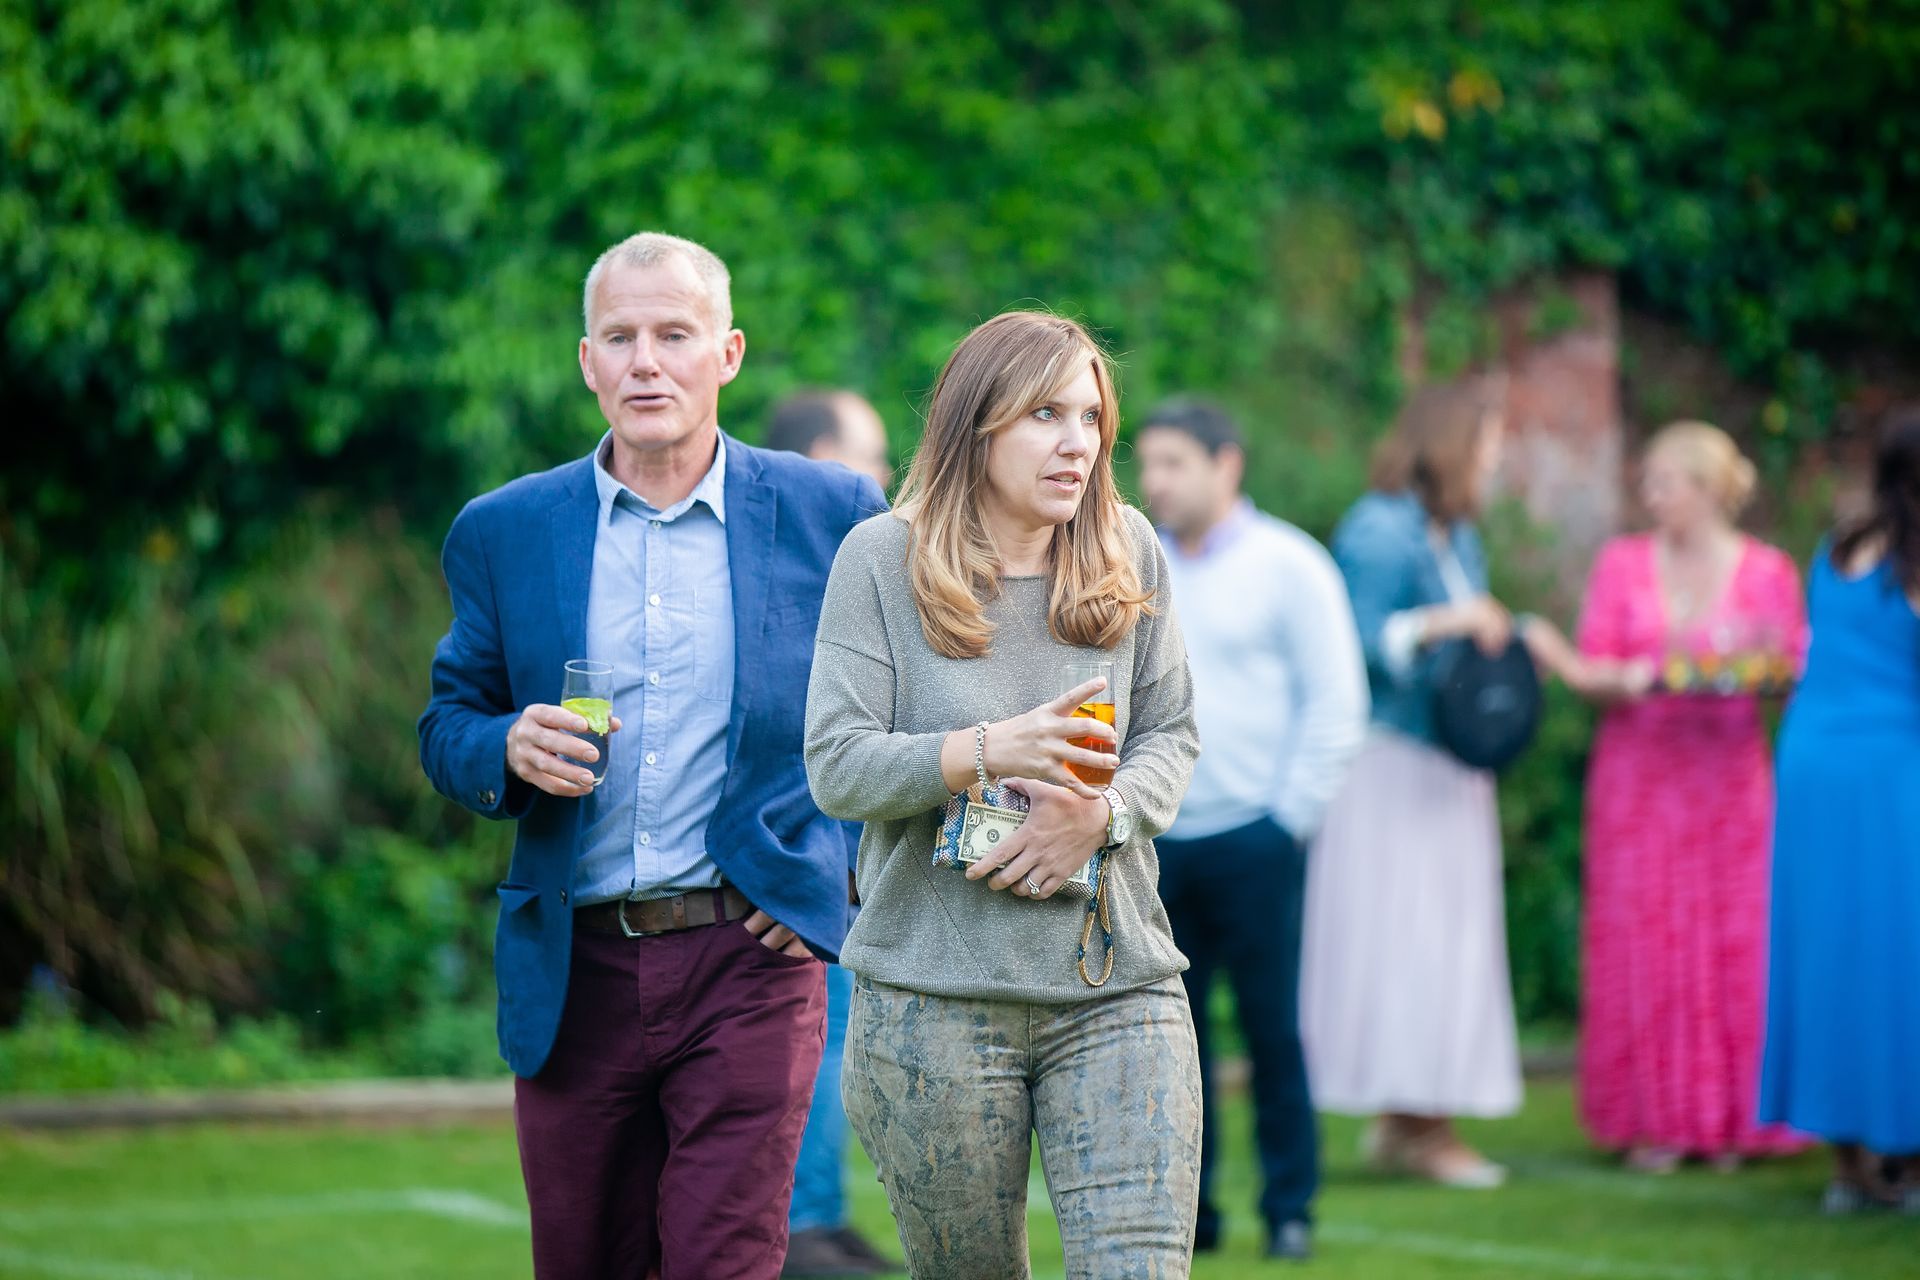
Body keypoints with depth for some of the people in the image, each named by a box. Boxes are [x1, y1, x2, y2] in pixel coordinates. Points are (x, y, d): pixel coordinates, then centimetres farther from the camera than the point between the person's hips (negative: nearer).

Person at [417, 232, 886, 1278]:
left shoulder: (832, 515, 3)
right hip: (573, 975, 2)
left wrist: (839, 871, 2)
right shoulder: (502, 532, 7)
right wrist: (509, 750, -11)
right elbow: (446, 728, 12)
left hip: (747, 964, -2)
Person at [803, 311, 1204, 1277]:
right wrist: (991, 752, -22)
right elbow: (837, 766, -7)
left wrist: (1100, 812, -12)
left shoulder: (1129, 553, 7)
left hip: (1117, 987, 2)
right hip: (936, 994, -2)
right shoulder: (882, 560, -2)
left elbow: (1172, 734, 9)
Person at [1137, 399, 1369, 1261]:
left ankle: (1290, 1210, 7)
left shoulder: (1288, 566, 0)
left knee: (1272, 1028, -2)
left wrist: (1290, 818, -6)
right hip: (1154, 842, 4)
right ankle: (1184, 1206, 10)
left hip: (1252, 840, -4)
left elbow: (1337, 706, -2)